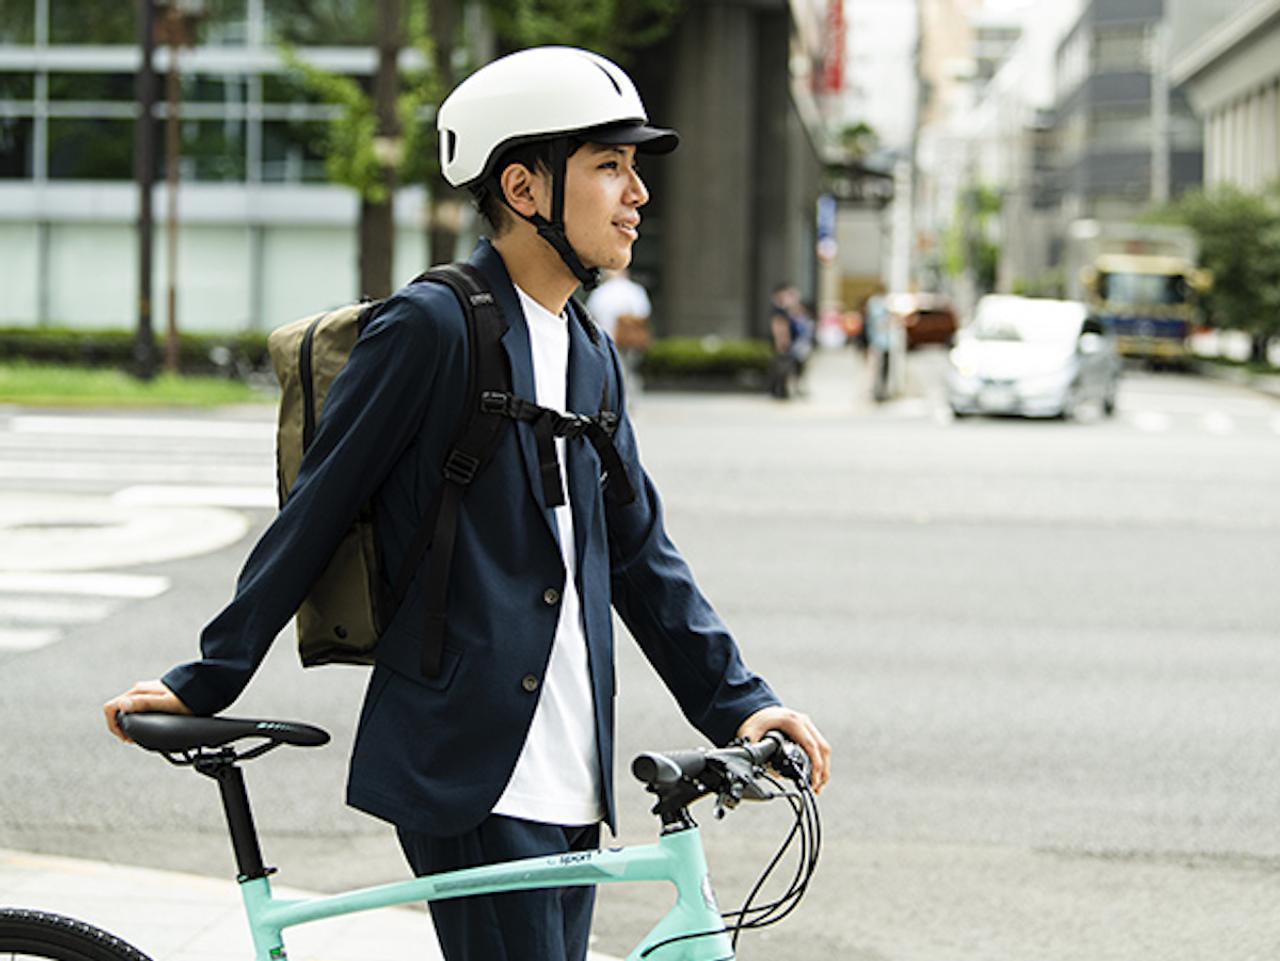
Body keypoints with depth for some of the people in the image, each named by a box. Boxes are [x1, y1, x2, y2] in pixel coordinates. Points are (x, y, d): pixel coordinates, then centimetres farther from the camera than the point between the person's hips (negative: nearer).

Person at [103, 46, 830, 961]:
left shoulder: (590, 354, 16)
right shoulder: (430, 326, -8)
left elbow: (639, 551, 19)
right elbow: (315, 511, -5)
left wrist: (738, 703, 10)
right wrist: (204, 682, -4)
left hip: (568, 782, 8)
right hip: (465, 777, -8)